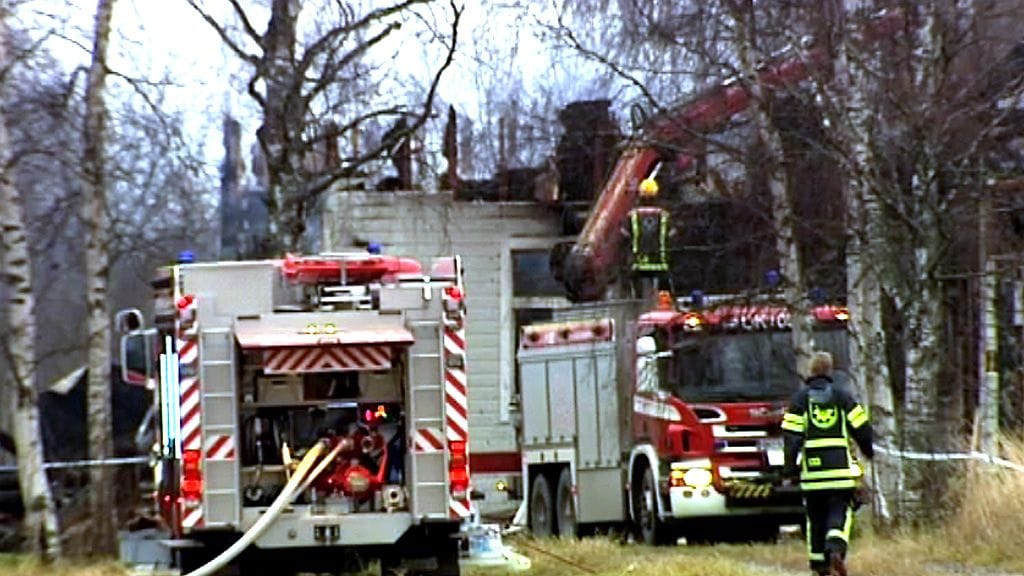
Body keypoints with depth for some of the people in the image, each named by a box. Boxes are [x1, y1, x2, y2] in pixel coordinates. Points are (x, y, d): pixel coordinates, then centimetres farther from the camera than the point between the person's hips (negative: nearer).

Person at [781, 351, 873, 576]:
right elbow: (861, 428, 5)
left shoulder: (800, 399, 4)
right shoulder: (843, 396, 5)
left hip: (812, 467, 1)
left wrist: (790, 468, 4)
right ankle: (836, 549, -26)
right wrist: (869, 452, 21)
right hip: (841, 467, -1)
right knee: (840, 513, -1)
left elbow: (792, 436, 0)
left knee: (816, 518, 10)